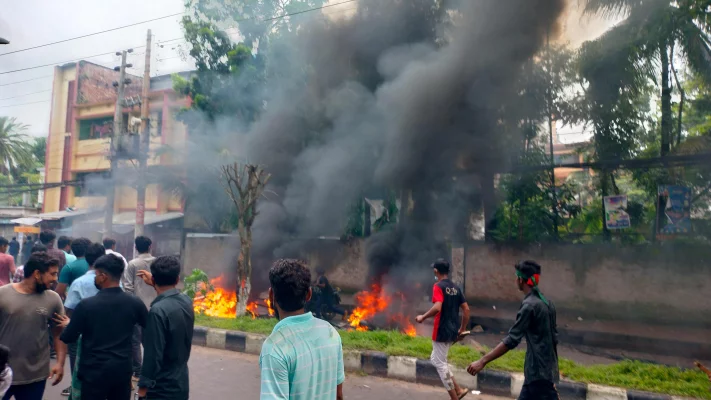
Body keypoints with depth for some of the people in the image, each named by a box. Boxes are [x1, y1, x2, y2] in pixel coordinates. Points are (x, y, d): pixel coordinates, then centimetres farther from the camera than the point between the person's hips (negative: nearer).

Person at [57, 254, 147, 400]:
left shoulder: (86, 305, -14)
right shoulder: (134, 303, -7)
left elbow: (68, 338, -5)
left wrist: (68, 324, 17)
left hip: (94, 371, -2)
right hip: (122, 370, 3)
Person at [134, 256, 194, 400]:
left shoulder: (158, 311, -23)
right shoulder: (187, 302, 0)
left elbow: (153, 354, -21)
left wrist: (143, 387, -12)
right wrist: (155, 285, 36)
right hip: (182, 383, 7)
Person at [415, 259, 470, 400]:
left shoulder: (438, 286, -14)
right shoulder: (456, 288, 10)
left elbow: (437, 308, -28)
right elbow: (466, 309, 10)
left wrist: (423, 317, -13)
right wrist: (462, 329, 18)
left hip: (442, 332, -8)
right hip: (452, 331, 8)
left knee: (440, 363, 4)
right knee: (435, 358, 21)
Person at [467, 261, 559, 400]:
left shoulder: (529, 305, -19)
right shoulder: (546, 302, 9)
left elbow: (512, 340, -25)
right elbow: (554, 337, 16)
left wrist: (483, 361, -25)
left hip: (538, 371, -9)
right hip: (546, 368, 9)